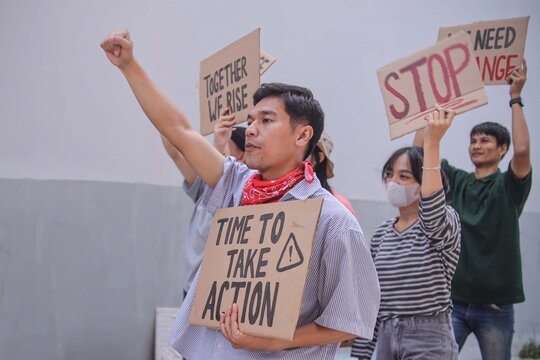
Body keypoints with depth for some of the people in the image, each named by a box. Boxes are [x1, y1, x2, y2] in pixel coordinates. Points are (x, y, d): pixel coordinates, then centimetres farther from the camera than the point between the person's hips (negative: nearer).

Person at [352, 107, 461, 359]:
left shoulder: (444, 222, -4)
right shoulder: (381, 233, 12)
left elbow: (432, 210, -30)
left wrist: (431, 142, -33)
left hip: (428, 339, -6)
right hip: (385, 338, 6)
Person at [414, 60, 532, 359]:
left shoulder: (508, 186, -1)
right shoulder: (457, 181, 9)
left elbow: (522, 149, -20)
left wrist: (515, 99, -15)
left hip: (494, 305, -3)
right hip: (454, 299, 3)